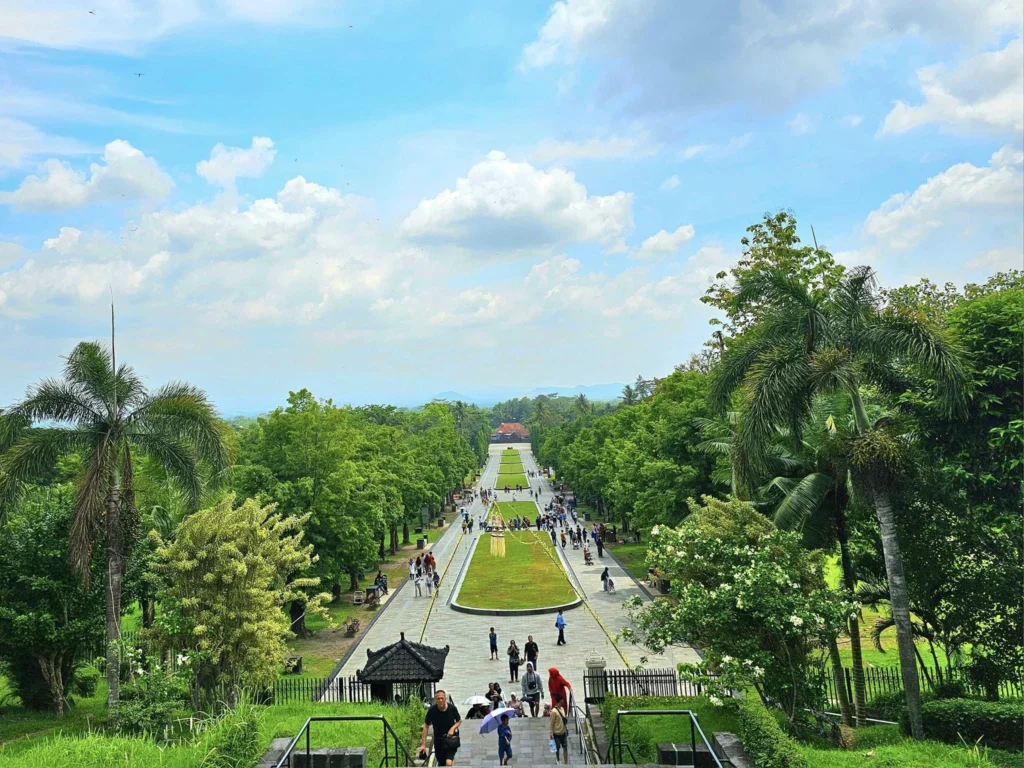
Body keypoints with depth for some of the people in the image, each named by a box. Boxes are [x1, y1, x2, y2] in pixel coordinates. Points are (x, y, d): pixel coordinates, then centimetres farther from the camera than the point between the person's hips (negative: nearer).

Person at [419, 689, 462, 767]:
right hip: (438, 740, 1)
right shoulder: (432, 710, -17)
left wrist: (453, 728, -17)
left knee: (449, 763, -21)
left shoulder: (452, 708, -15)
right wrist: (423, 745, -9)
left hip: (450, 739, -1)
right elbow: (426, 726, -8)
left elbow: (459, 721, 3)